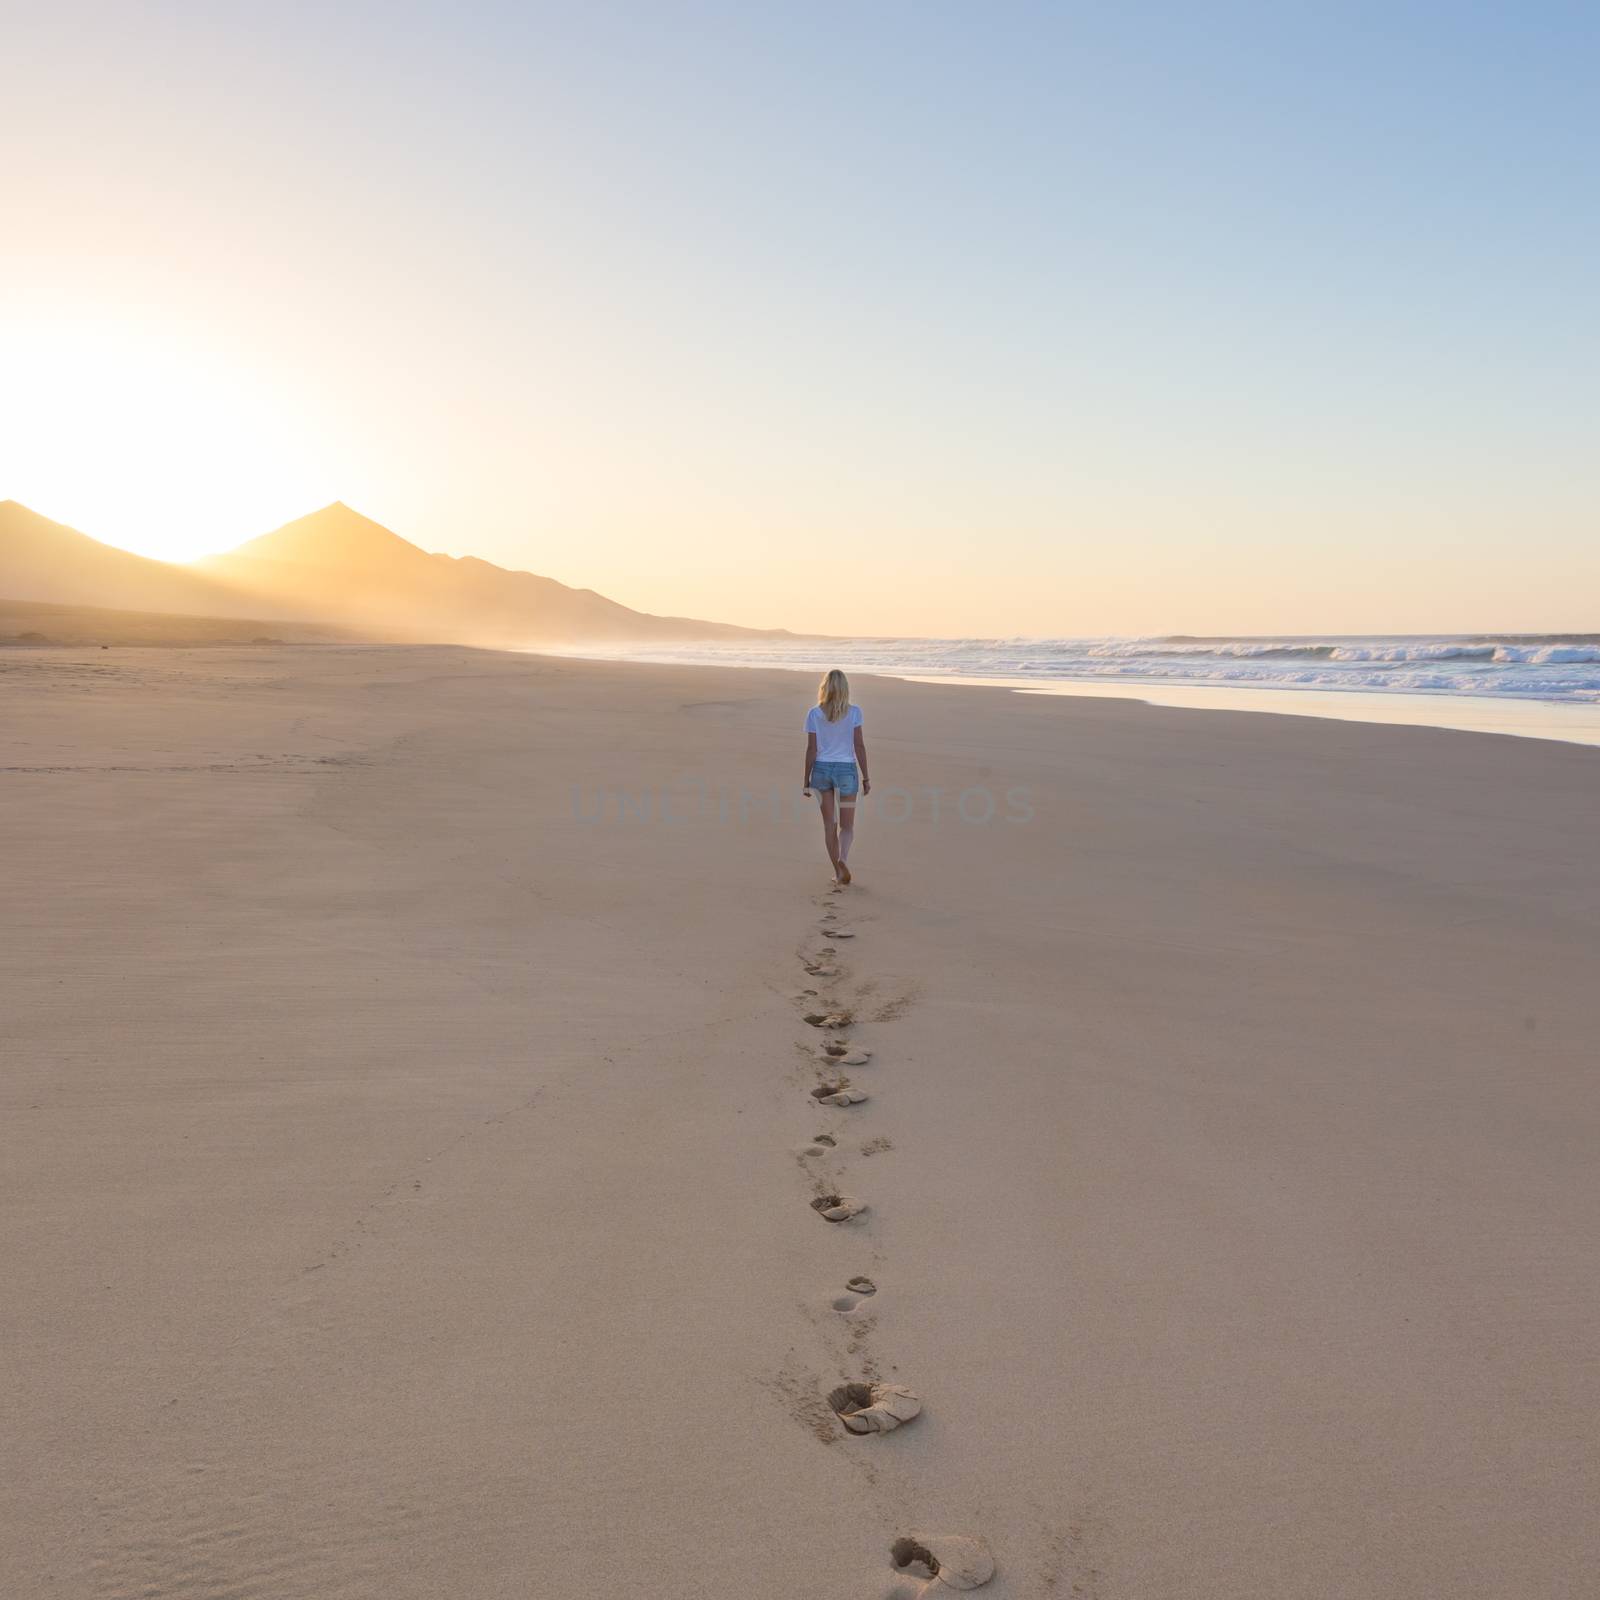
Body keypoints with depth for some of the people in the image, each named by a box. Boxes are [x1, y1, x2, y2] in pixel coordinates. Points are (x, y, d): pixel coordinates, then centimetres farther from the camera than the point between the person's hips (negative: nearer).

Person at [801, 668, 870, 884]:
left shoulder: (814, 714, -4)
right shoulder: (854, 712, -5)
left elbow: (811, 749, -4)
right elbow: (859, 746, -6)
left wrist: (806, 778, 5)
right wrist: (866, 777, 0)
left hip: (821, 769, 1)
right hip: (846, 769, -1)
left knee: (829, 824, 12)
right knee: (847, 826, 7)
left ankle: (838, 871, 15)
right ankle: (843, 858, -22)